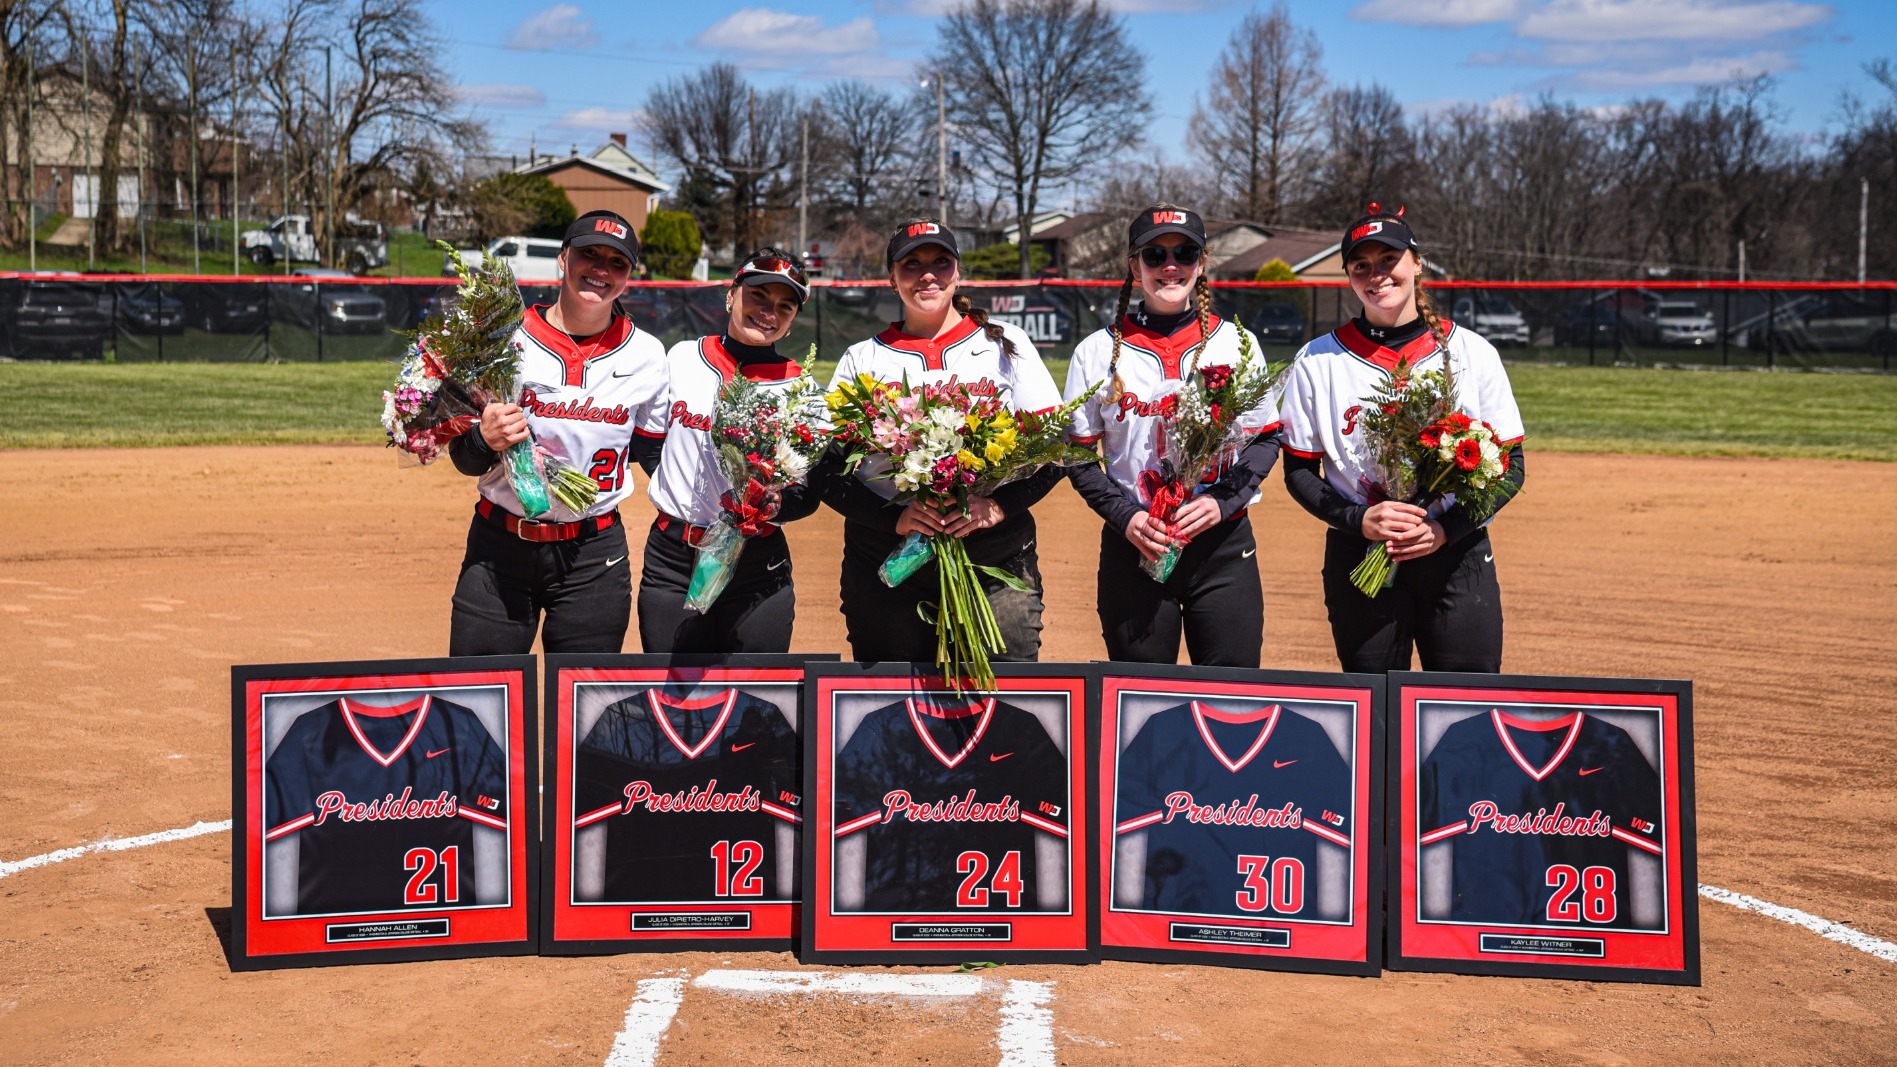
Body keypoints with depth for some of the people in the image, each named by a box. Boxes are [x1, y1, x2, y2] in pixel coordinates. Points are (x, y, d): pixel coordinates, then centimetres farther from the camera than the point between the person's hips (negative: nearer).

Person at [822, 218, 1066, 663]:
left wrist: (999, 505, -12)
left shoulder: (1006, 343, 10)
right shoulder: (862, 358, 11)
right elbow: (829, 472, 4)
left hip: (996, 566, 0)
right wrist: (895, 517, -13)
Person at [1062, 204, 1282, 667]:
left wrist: (1222, 499, -10)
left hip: (1224, 545, 0)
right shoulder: (1098, 351, 4)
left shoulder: (1236, 343, 6)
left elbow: (1266, 439, 7)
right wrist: (1125, 517, -11)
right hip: (1133, 546, 0)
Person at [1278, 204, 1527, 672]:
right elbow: (1299, 472, 4)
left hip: (1459, 558, 0)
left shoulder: (1471, 352, 3)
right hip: (1358, 559, 0)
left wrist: (1445, 528, -12)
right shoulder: (1317, 361, 3)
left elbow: (1510, 467, 4)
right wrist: (1358, 520, -14)